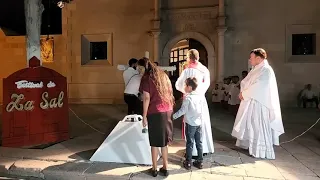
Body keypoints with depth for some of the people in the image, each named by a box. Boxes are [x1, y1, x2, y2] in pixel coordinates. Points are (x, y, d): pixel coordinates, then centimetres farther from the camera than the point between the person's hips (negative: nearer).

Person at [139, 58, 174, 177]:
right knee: (164, 141, 15)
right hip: (167, 112, 6)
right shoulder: (163, 75, 15)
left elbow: (147, 98, -11)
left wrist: (144, 116, -7)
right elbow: (169, 93, 15)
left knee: (154, 142, 7)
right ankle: (165, 168, 23)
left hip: (155, 113, -5)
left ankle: (154, 169, 17)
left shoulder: (147, 78, -4)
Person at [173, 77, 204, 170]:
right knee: (199, 142, 12)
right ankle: (200, 162, 20)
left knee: (190, 143, 4)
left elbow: (183, 110, -15)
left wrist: (173, 116, -4)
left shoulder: (187, 97, -14)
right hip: (199, 123, 5)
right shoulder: (201, 96, 2)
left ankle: (188, 163, 12)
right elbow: (204, 102, 23)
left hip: (190, 123, -5)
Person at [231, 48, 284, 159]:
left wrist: (244, 94, -13)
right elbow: (245, 82, 12)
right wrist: (243, 92, -7)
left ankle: (262, 151, 10)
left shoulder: (266, 70, -15)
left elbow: (258, 87, -23)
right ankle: (250, 144, 32)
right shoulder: (256, 70, 14)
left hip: (258, 104, -9)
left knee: (259, 127, -1)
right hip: (250, 103, 9)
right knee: (250, 126, 17)